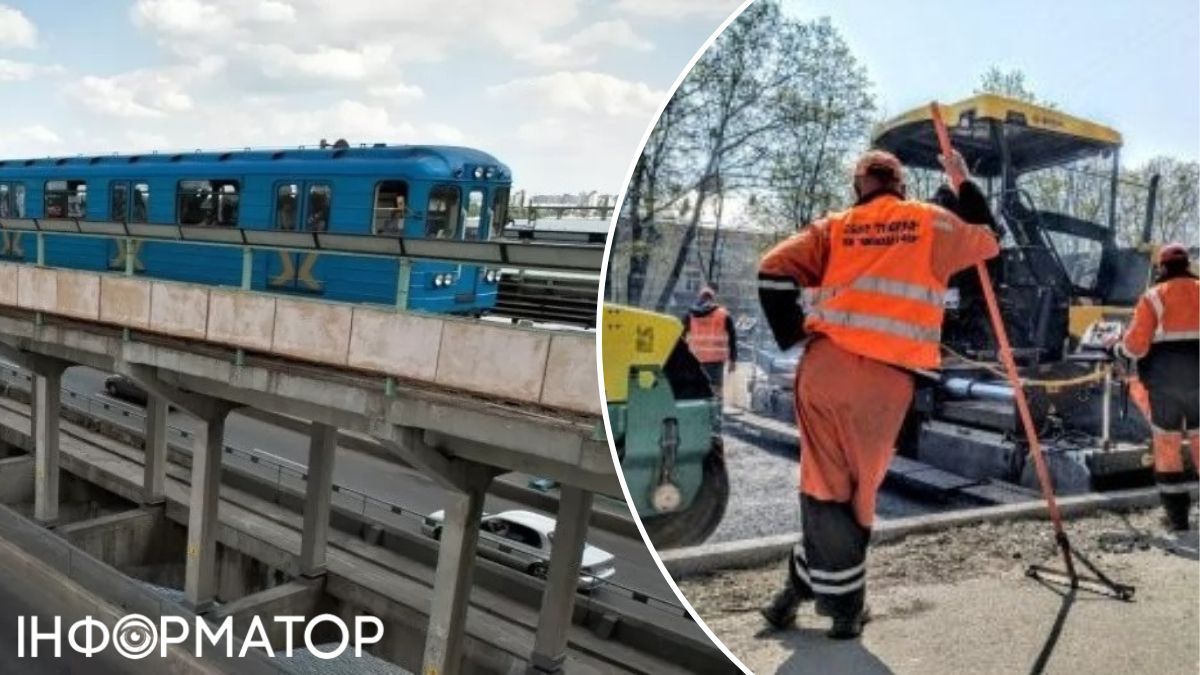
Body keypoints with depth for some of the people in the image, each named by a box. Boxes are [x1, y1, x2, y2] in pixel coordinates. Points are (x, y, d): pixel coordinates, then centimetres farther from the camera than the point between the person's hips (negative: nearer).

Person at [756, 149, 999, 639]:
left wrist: (794, 337, 12)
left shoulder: (834, 226, 15)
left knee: (826, 484, 9)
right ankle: (842, 606, 20)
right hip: (888, 379, -1)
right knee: (859, 489, 10)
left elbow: (773, 272, 4)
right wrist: (965, 184, 44)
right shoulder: (935, 223, 13)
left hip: (825, 367, 1)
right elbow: (990, 240, 32)